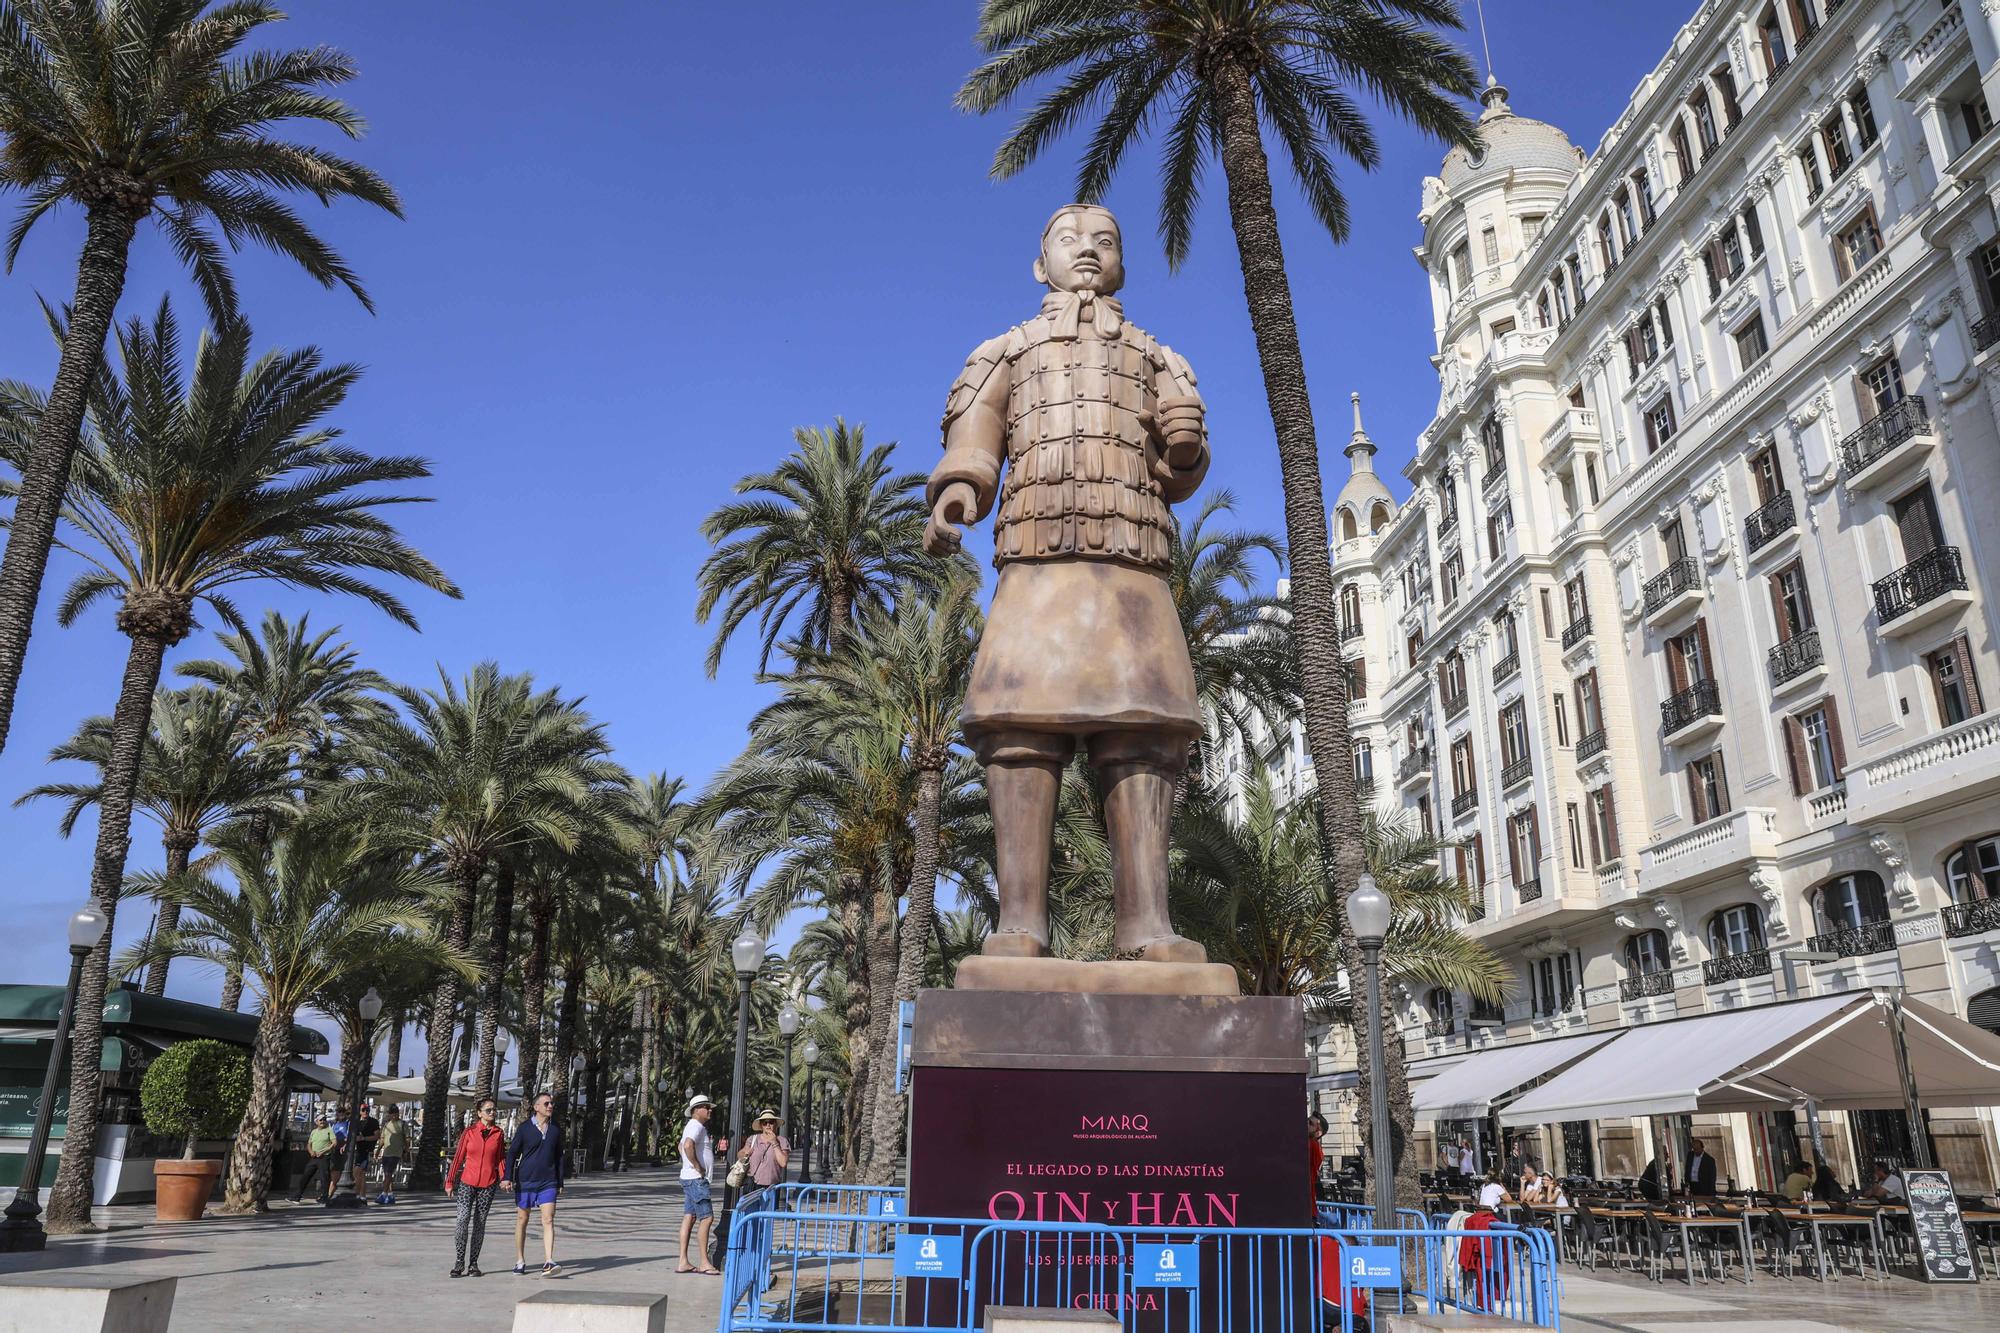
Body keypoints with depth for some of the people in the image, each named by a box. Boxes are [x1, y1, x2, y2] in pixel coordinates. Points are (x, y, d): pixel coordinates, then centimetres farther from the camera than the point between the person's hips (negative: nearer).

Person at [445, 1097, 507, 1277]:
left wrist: (503, 1178, -5)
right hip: (467, 1183, -2)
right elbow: (458, 1157, 3)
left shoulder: (498, 1134, 5)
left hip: (488, 1184, 2)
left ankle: (473, 1264, 13)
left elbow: (500, 1158, 8)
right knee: (463, 1220, -12)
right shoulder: (469, 1132, 0)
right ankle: (459, 1263, -5)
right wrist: (449, 1182, 1)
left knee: (479, 1224, 5)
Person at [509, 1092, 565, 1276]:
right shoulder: (525, 1128, -2)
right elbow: (512, 1153, 0)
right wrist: (508, 1178, -10)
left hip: (548, 1183, 1)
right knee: (522, 1220, 9)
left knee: (548, 1220, -11)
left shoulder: (556, 1129, 7)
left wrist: (560, 1183, 13)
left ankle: (548, 1263, -16)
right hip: (525, 1181, -1)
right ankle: (520, 1261, 23)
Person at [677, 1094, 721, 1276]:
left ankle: (683, 1262, 10)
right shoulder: (696, 1126, -14)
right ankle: (704, 1262, -7)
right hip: (696, 1179, -10)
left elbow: (681, 1146, 33)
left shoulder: (695, 1127, 19)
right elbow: (688, 1146, -31)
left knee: (689, 1218, 9)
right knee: (707, 1218, -9)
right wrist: (698, 1167, -22)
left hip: (691, 1179, 10)